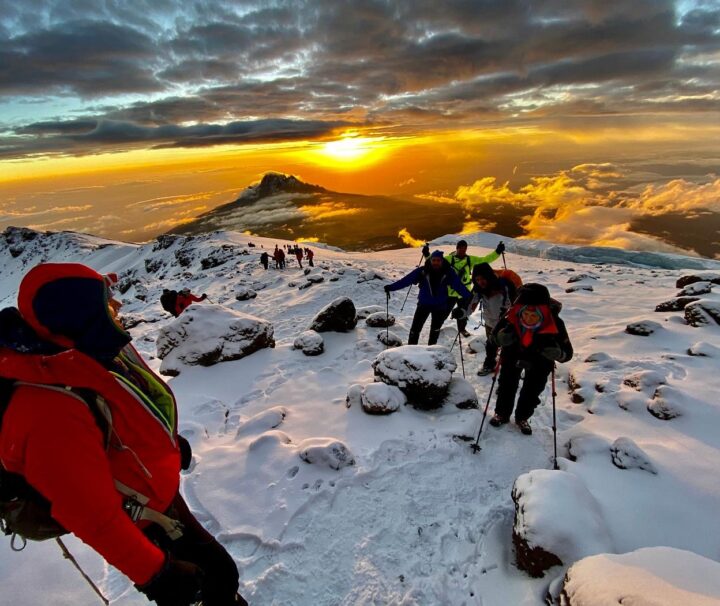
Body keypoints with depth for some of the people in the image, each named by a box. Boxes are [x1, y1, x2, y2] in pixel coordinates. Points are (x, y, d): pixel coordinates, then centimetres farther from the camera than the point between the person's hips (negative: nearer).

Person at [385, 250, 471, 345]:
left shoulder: (448, 273, -10)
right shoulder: (422, 271, -13)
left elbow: (459, 286, -13)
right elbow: (406, 280, -18)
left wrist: (470, 297, -24)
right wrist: (391, 287, -26)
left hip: (440, 306, 1)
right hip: (424, 304, -1)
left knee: (435, 329, 17)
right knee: (415, 328, -6)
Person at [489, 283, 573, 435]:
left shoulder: (554, 325, -36)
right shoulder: (512, 318, -35)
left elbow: (567, 353, -24)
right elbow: (495, 334, -17)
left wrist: (556, 353, -47)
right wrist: (502, 337, -40)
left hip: (540, 361, 0)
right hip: (513, 353, 0)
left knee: (533, 390, 11)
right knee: (507, 384, 10)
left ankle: (522, 417, 36)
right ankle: (502, 413, 34)